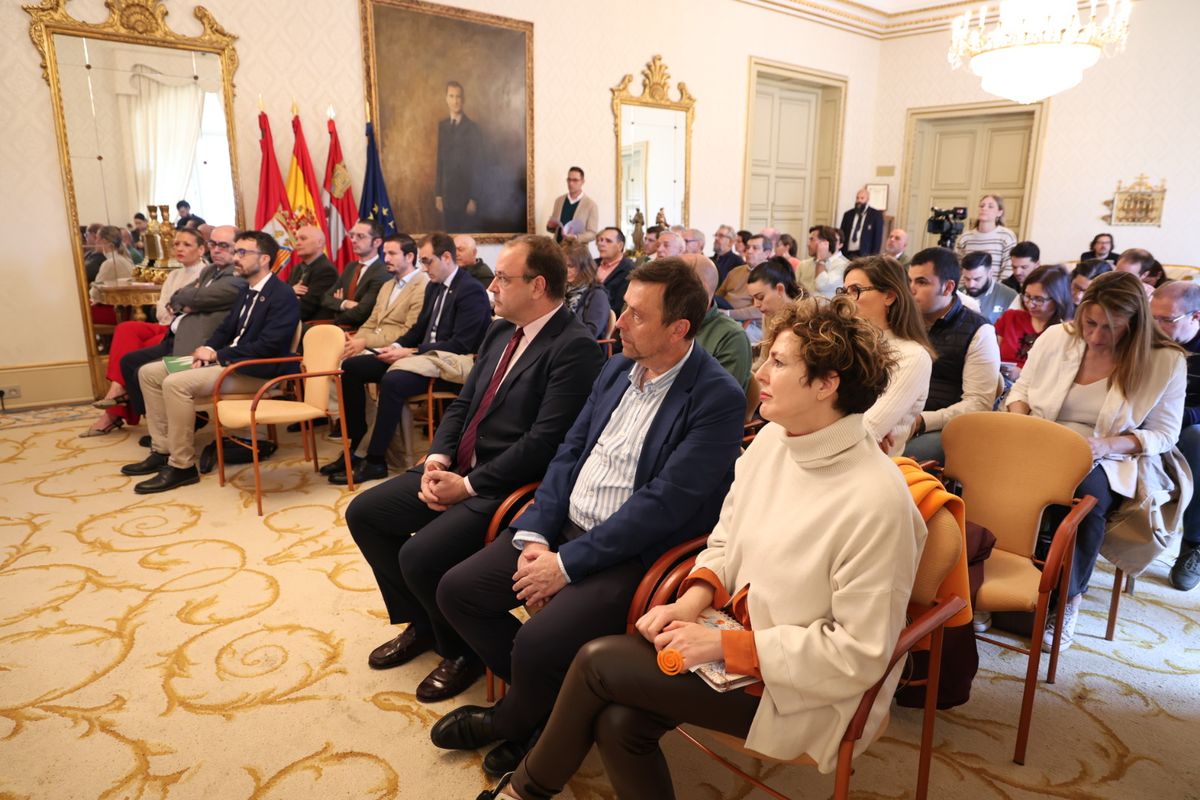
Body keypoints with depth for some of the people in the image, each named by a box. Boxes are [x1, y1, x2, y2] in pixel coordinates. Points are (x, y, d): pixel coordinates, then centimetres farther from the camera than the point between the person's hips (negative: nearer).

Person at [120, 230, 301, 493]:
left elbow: (267, 346, -21)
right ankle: (162, 450, 9)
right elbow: (226, 329, 20)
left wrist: (217, 354, -17)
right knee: (149, 373, 7)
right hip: (227, 360, 10)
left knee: (176, 383, -27)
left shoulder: (283, 296, -13)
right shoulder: (247, 291, 17)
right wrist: (208, 350, -2)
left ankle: (182, 466, -17)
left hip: (256, 371, -10)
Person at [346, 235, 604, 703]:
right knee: (363, 513, 8)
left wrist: (468, 486, -18)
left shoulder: (575, 347, -18)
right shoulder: (501, 332, 11)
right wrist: (438, 459, -3)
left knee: (420, 555, -24)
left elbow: (544, 442, -24)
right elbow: (462, 404, 14)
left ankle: (464, 650, 8)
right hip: (458, 470, 9)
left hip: (508, 486, -9)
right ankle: (419, 623, 25)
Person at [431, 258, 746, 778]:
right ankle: (543, 696, 21)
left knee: (537, 644, -26)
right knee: (456, 591, 2)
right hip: (563, 528, 8)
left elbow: (663, 503, -21)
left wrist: (567, 564, -19)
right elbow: (569, 453, 7)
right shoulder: (617, 369, 8)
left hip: (635, 554, -7)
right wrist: (535, 535, -6)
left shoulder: (718, 398, -16)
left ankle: (510, 722, 12)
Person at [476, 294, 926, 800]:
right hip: (738, 629, 6)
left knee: (597, 661, -11)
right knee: (619, 724, -15)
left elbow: (860, 655, -22)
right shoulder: (772, 439, -3)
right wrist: (693, 599, -9)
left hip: (801, 686, -6)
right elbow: (725, 540, 9)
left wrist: (725, 646, -21)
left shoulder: (877, 502, -26)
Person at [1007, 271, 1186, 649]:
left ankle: (1069, 599, -13)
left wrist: (1107, 444, -17)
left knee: (1086, 497, -37)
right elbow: (1021, 389, 14)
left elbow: (1163, 434, 1)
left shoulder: (1166, 361, -3)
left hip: (1106, 463, -1)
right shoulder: (1056, 337, 1)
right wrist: (1020, 421, -9)